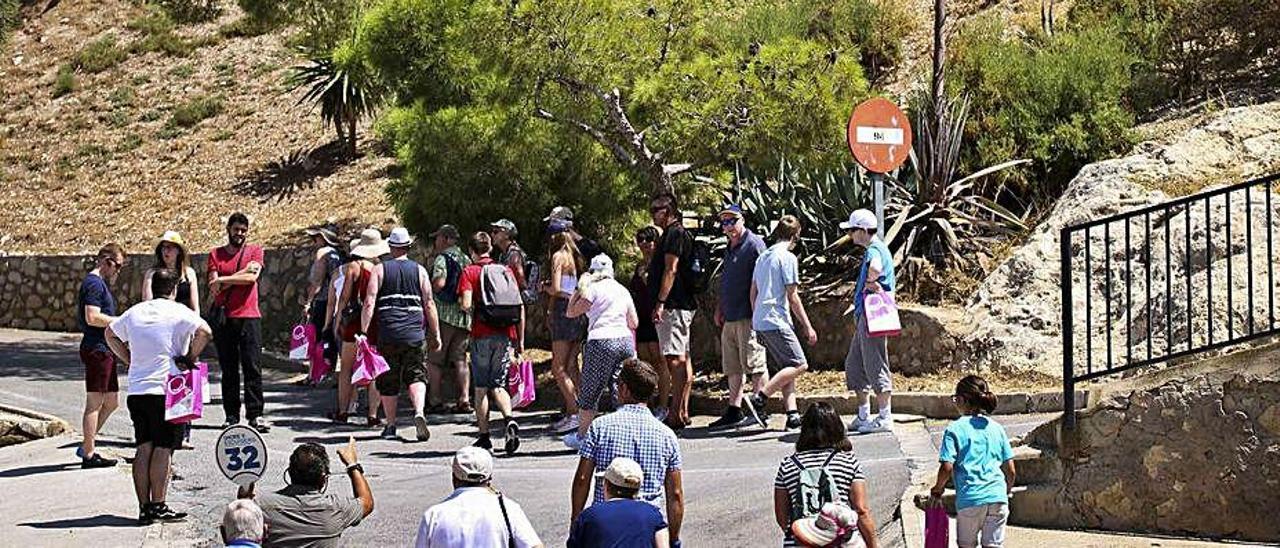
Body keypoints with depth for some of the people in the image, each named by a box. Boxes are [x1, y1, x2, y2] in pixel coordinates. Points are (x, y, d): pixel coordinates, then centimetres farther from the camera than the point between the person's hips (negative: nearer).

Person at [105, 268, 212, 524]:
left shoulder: (134, 312, 12)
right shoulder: (177, 312, -5)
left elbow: (110, 334, 27)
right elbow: (205, 332, -19)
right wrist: (190, 359, -7)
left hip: (137, 390, 5)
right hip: (167, 389, -5)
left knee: (144, 448, 7)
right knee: (163, 448, -1)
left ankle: (144, 507, 8)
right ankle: (158, 507, -1)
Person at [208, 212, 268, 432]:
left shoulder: (254, 251, 9)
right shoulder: (215, 255, 10)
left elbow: (252, 277, -9)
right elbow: (213, 288, -2)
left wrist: (223, 280, -5)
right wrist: (242, 273, -7)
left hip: (249, 317, -1)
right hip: (223, 318, 1)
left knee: (253, 368, -6)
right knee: (229, 370, 3)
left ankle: (255, 415, -6)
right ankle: (231, 416, 7)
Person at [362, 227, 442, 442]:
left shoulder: (380, 269, 4)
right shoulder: (419, 270, 6)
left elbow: (370, 303, -5)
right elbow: (429, 305, 4)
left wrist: (363, 332, -5)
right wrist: (436, 335, 10)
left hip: (387, 334, 0)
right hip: (414, 334, 0)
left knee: (388, 381, 10)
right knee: (416, 376, 2)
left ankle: (390, 426, 15)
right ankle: (419, 412, -23)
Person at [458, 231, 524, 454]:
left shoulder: (469, 271, -2)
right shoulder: (506, 270, 9)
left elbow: (466, 304, -15)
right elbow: (520, 307, 7)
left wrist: (469, 307, 10)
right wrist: (520, 340, 12)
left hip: (482, 334, -3)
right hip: (506, 335, 3)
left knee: (481, 387, 8)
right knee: (498, 385, 11)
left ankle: (484, 437, 9)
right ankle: (510, 418, -16)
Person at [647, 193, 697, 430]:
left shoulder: (674, 234, -11)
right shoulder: (676, 233, 20)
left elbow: (671, 270, -18)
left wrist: (660, 303, -21)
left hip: (673, 306, -11)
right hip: (682, 304, 11)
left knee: (675, 359, -12)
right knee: (682, 359, 10)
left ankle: (676, 414, -15)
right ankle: (683, 412, 13)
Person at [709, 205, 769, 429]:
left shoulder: (754, 244, -9)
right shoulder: (730, 248, 20)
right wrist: (719, 309, 23)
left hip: (748, 317, -10)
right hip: (730, 318, 10)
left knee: (754, 364, -6)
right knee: (732, 367, 11)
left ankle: (758, 409, -2)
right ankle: (734, 410, 15)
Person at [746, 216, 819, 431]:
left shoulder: (763, 257, 16)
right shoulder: (787, 257, -8)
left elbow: (753, 293, 20)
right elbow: (792, 296, -11)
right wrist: (808, 327, -6)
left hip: (760, 322, 9)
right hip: (776, 321, -9)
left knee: (788, 367, 10)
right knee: (799, 365, -7)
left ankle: (792, 415, 1)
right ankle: (759, 398, -15)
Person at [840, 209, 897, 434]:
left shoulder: (874, 251, -16)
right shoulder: (875, 249, 18)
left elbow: (875, 268, -39)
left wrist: (871, 283, -23)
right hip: (864, 315, 11)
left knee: (875, 366, -6)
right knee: (854, 365, 15)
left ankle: (885, 418, -1)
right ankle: (864, 416, 21)